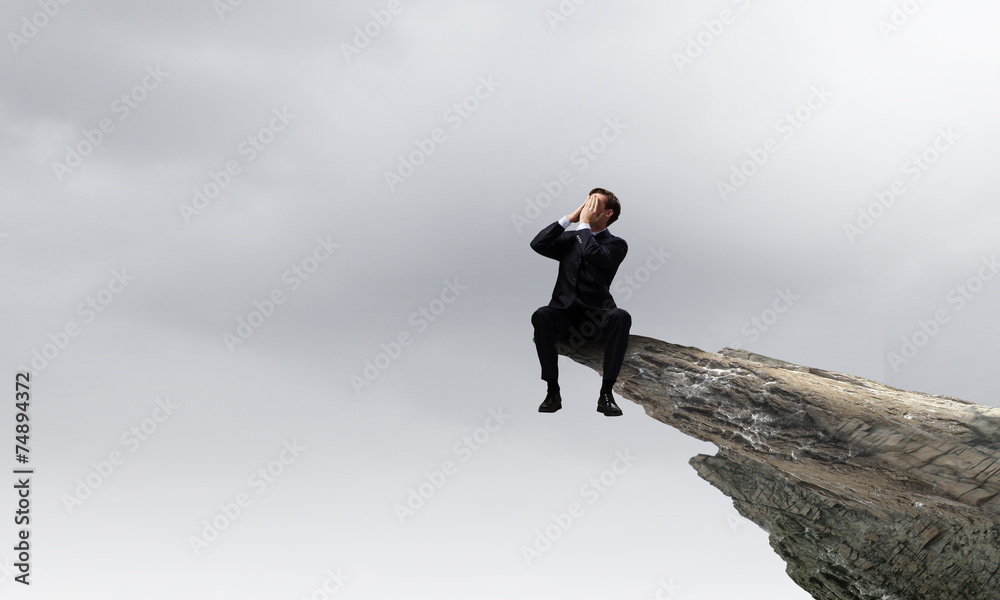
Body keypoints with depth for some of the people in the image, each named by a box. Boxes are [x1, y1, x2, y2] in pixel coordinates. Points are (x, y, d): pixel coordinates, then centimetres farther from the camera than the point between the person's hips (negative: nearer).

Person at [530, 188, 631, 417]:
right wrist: (569, 218, 4)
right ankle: (552, 392, -28)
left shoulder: (616, 244, 7)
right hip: (565, 314, 2)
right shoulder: (570, 239, 19)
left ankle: (606, 393, -33)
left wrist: (584, 223, -3)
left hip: (595, 317, -2)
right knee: (541, 316, -33)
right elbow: (538, 244, 3)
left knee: (622, 317, -35)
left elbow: (593, 254, -15)